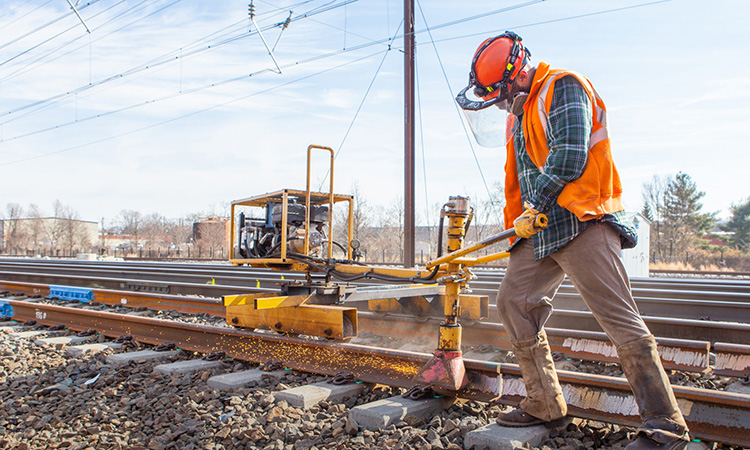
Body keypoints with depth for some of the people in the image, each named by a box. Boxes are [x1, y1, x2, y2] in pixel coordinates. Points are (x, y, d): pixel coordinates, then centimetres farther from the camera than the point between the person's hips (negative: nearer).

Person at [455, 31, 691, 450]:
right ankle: (546, 405, 15)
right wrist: (518, 221, 19)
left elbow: (569, 155, -17)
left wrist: (534, 209, -13)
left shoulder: (563, 87, -4)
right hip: (540, 231, 9)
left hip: (582, 222, -9)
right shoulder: (518, 113, 23)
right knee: (513, 302, 5)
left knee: (620, 319, -11)